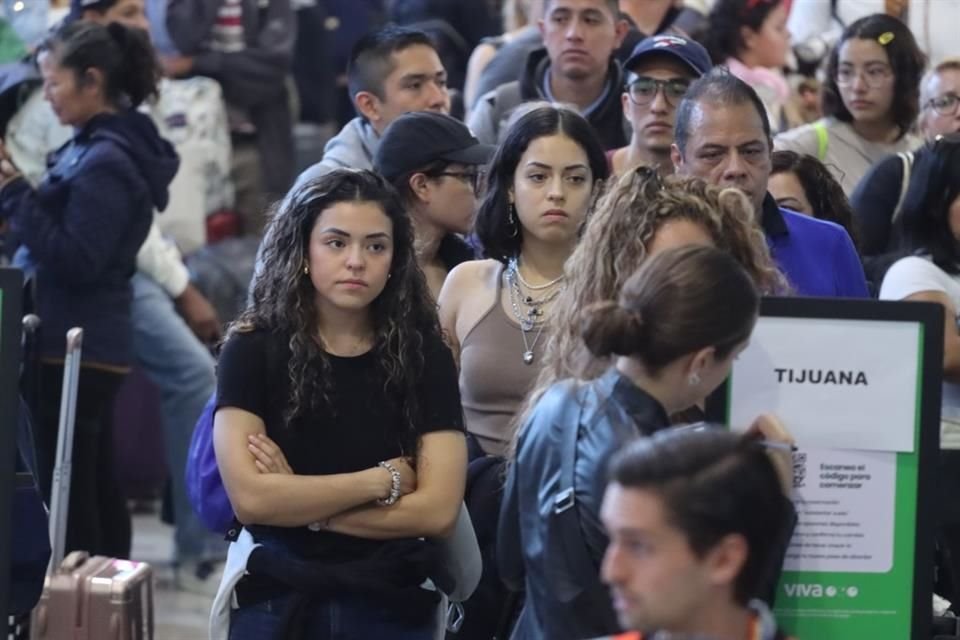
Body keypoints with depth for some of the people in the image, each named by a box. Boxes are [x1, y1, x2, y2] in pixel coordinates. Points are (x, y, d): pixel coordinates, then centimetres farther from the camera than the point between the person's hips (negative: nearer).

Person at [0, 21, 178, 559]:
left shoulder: (104, 164, -17)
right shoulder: (105, 150, 13)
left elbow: (75, 261, -21)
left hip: (75, 349, -10)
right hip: (93, 344, 10)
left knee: (68, 492, -6)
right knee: (97, 487, 14)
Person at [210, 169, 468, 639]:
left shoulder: (424, 355, -2)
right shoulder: (254, 350, -5)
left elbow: (438, 510, -11)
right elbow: (250, 498, -16)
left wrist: (297, 503, -14)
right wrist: (382, 480, -11)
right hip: (277, 602, -1)